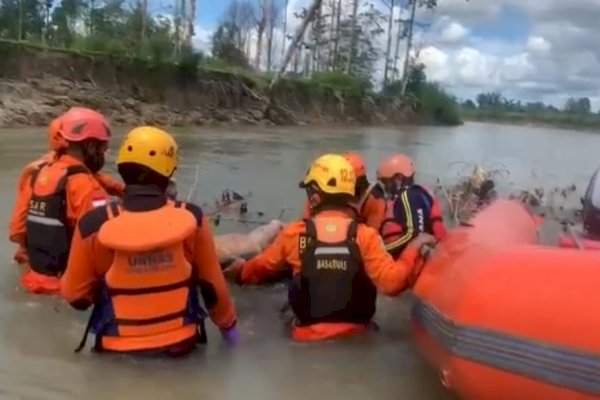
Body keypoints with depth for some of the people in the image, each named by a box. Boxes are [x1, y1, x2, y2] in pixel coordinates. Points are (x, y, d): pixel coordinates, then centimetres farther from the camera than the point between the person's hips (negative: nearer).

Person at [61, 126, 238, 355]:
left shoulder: (94, 224, -16)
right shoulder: (191, 218, -14)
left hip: (118, 350, 0)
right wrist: (228, 325, 15)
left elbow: (75, 295, -4)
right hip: (180, 344, 0)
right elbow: (213, 285, -2)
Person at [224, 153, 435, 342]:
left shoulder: (295, 233, -9)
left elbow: (261, 266, 8)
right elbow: (392, 282, -21)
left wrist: (240, 271, 30)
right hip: (355, 334, 0)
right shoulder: (364, 235, -13)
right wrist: (414, 248, -7)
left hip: (308, 335, 1)